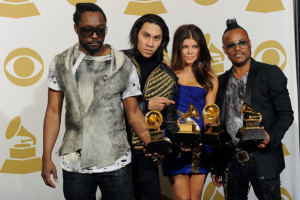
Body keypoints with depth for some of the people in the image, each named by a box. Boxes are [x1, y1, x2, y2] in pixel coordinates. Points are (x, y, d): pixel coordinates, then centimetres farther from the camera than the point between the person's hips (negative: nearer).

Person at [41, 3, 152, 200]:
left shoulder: (123, 64, -1)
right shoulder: (61, 63, 2)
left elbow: (133, 113, 2)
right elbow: (54, 112, 4)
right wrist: (47, 157, -1)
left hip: (116, 162, -1)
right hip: (74, 164, 1)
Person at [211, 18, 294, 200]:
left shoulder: (270, 74, 0)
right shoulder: (221, 82, 12)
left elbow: (286, 114, -2)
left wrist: (271, 136, -22)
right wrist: (216, 167, 13)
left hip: (263, 160, -4)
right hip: (231, 162, 4)